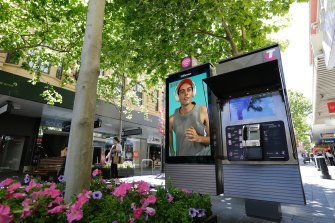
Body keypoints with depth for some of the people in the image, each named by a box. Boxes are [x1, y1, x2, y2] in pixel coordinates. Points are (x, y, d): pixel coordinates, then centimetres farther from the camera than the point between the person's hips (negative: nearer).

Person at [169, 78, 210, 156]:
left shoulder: (203, 111, -12)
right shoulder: (172, 119, -6)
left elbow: (213, 139, -7)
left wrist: (198, 138, -25)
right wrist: (172, 153, 14)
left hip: (202, 154, -1)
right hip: (181, 154, 2)